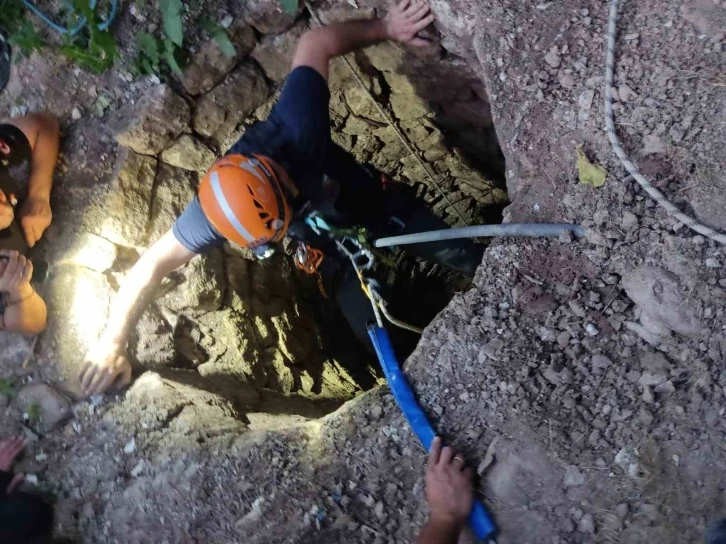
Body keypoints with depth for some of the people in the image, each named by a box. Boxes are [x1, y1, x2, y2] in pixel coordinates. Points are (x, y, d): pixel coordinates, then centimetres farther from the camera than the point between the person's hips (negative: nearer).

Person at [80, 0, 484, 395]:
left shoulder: (298, 131, -41)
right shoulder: (217, 209, -37)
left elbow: (315, 42, -27)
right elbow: (152, 266, -30)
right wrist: (112, 343, -31)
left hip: (374, 201, 1)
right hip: (335, 252, 0)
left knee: (467, 259, 7)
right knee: (373, 333, 0)